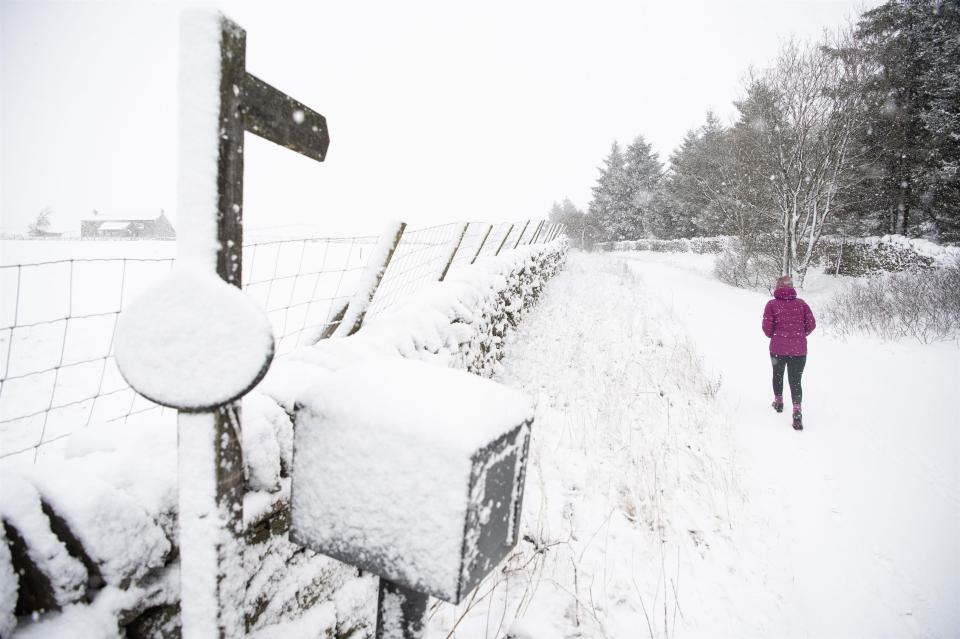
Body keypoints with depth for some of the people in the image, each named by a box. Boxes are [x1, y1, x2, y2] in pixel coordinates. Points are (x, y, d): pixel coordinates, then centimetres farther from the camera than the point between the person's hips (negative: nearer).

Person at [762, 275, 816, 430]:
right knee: (795, 381, 4)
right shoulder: (801, 303, -1)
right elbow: (811, 324, -1)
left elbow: (767, 327, -11)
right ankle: (797, 411, -12)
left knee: (777, 375, 23)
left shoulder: (772, 304, -7)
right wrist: (801, 335, 16)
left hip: (778, 348, -1)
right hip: (799, 350, 1)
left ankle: (778, 402, 38)